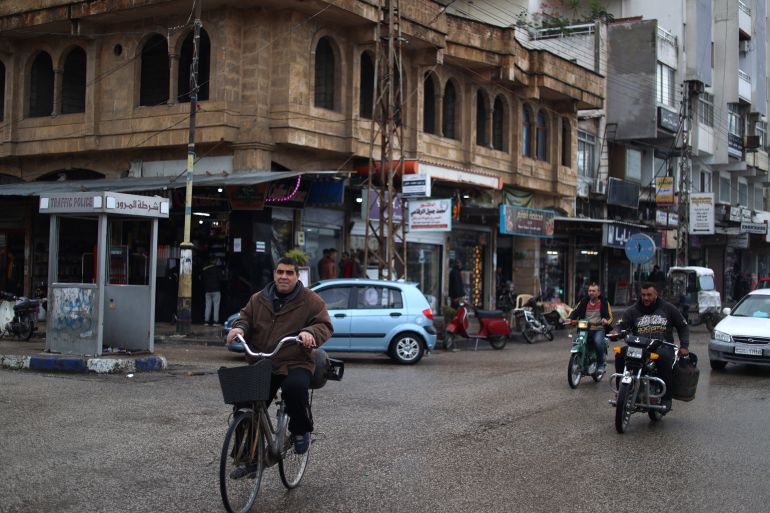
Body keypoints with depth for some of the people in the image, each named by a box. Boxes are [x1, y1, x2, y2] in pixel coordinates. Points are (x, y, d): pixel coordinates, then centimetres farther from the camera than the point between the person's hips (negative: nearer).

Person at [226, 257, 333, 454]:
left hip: (295, 365, -4)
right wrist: (239, 327, -3)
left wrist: (310, 333, -24)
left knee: (295, 387, -35)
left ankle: (301, 431, -7)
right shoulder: (258, 299, 13)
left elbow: (324, 326, -2)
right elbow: (246, 317, 21)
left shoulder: (311, 301, 2)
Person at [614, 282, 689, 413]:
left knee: (664, 357, -38)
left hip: (663, 346, -2)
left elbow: (683, 326, 20)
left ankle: (666, 398, -29)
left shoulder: (667, 308, 13)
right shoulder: (633, 310, 14)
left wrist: (684, 346, 8)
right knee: (620, 354, -25)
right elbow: (621, 325, 2)